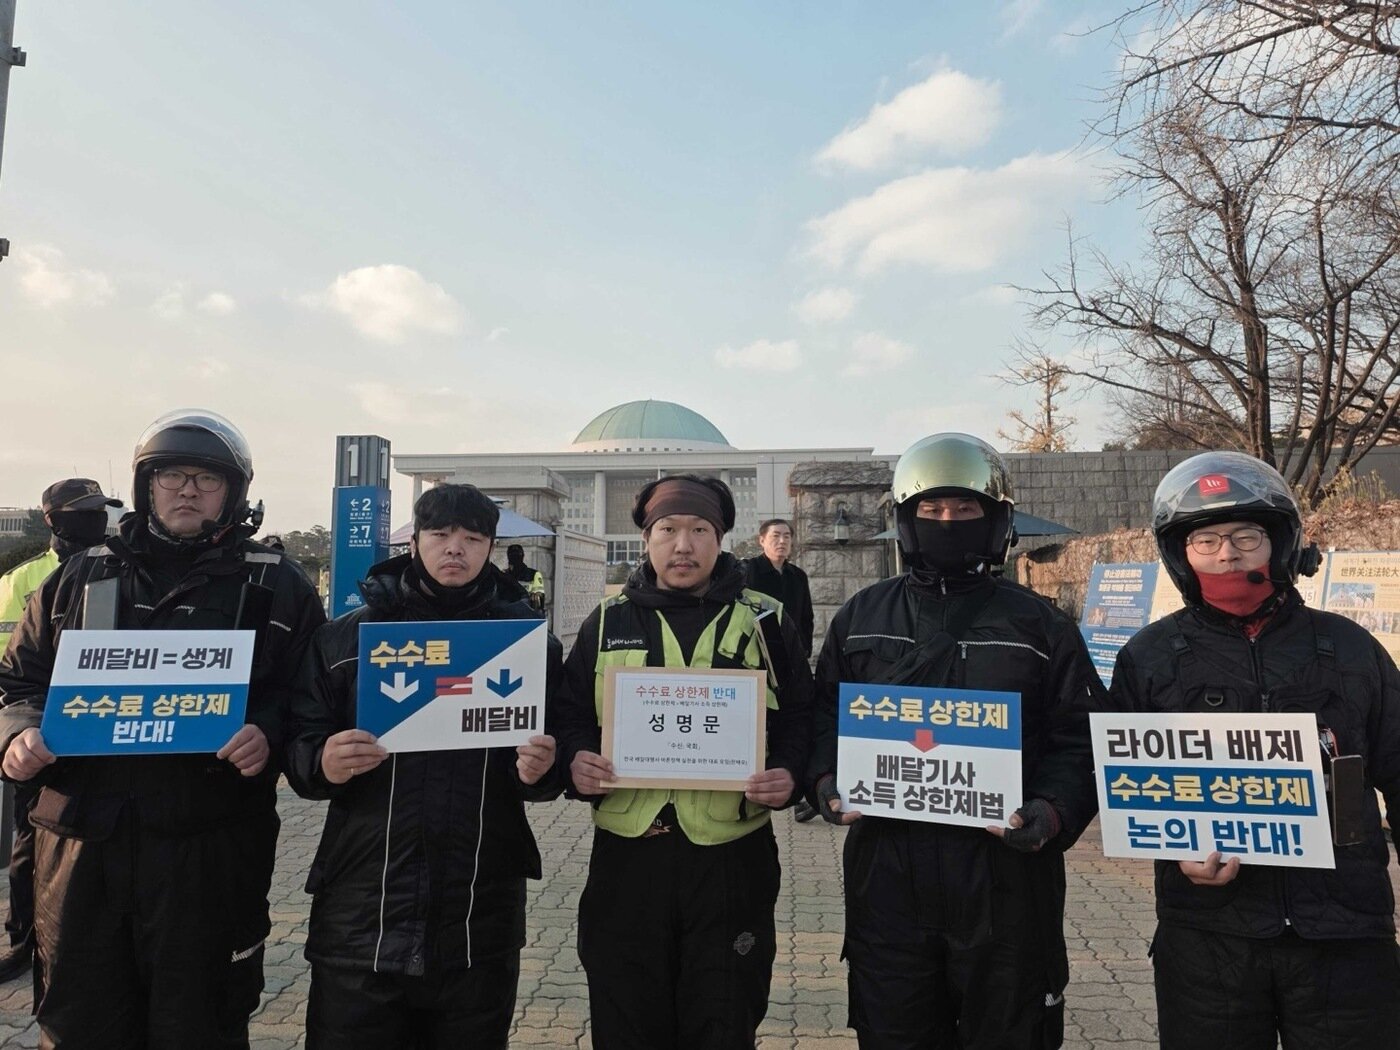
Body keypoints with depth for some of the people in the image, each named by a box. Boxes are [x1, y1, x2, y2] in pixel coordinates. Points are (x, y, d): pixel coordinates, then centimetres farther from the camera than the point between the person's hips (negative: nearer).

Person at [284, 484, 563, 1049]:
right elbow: (298, 744, 4)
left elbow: (554, 760, 6)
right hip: (361, 917, 0)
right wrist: (323, 763, -18)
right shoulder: (345, 636, 4)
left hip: (482, 917, 0)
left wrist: (538, 769, -16)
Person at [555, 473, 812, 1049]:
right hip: (626, 856, 1)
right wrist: (576, 761, -11)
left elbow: (800, 718, 4)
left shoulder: (765, 622, 3)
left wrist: (788, 775, -14)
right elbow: (571, 715, 9)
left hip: (733, 857, -1)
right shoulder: (607, 622, 6)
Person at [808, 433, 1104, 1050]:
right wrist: (826, 779, -6)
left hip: (1004, 872, -1)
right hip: (886, 869, 1)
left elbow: (1081, 740, 2)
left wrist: (1053, 810, -15)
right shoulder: (861, 619, 7)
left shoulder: (1039, 626, 2)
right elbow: (824, 718, 12)